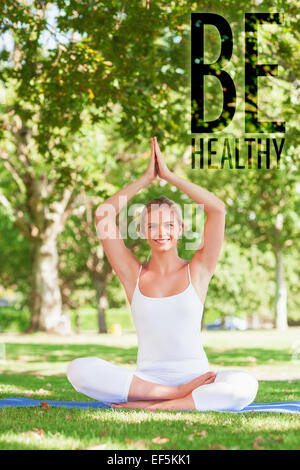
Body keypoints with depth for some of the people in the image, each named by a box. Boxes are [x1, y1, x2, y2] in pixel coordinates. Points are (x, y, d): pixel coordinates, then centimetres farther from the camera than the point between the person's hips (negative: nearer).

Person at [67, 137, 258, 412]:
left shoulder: (198, 271, 6)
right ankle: (176, 394, -23)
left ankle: (146, 405, -26)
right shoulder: (134, 275, 9)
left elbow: (218, 210, -4)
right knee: (79, 369, -26)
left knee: (244, 385, -33)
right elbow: (103, 216, 1)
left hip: (194, 376, -1)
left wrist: (169, 175, 0)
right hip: (146, 377, 1)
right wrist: (147, 178, 5)